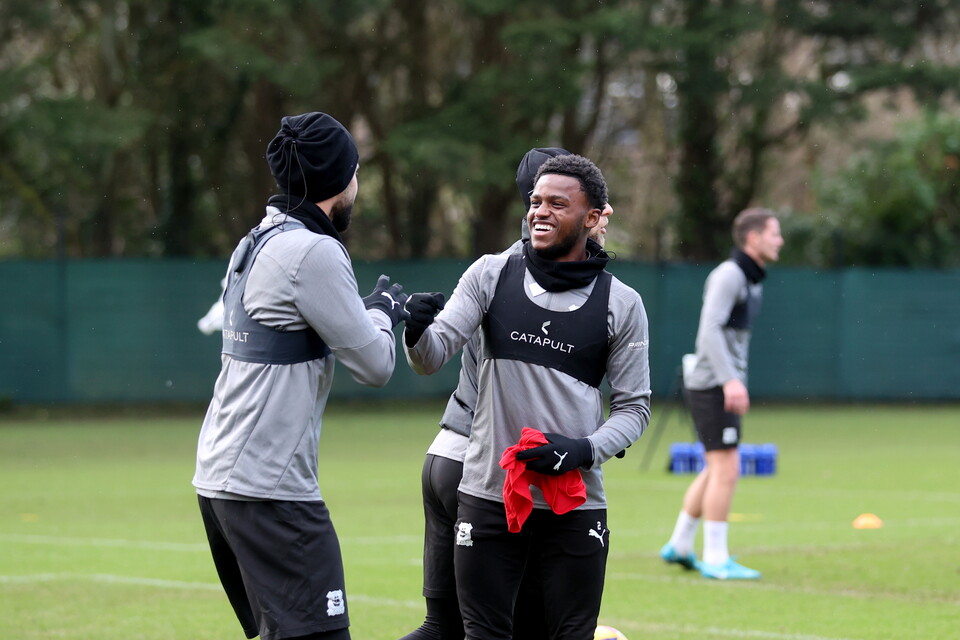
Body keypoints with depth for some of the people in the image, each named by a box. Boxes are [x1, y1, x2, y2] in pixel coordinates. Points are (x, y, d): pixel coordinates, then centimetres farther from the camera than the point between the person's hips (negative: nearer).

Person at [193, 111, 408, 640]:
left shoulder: (254, 244, 15)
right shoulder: (315, 253, -12)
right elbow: (375, 365, -9)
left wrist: (376, 311, 23)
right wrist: (383, 309, 10)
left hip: (219, 475, 10)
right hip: (270, 488, -10)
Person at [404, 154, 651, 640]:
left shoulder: (620, 304, 1)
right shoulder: (491, 275, 4)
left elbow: (634, 406, 5)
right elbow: (431, 359, -3)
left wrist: (585, 450, -13)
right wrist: (417, 330, -27)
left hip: (574, 504, 0)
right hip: (488, 496, 1)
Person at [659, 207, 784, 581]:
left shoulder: (751, 281, 16)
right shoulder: (728, 275, -14)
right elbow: (709, 329, -24)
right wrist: (731, 380, -32)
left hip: (723, 386, 10)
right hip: (712, 386, -10)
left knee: (717, 471, 15)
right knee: (726, 470, -9)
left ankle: (679, 546, 24)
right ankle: (716, 559, -6)